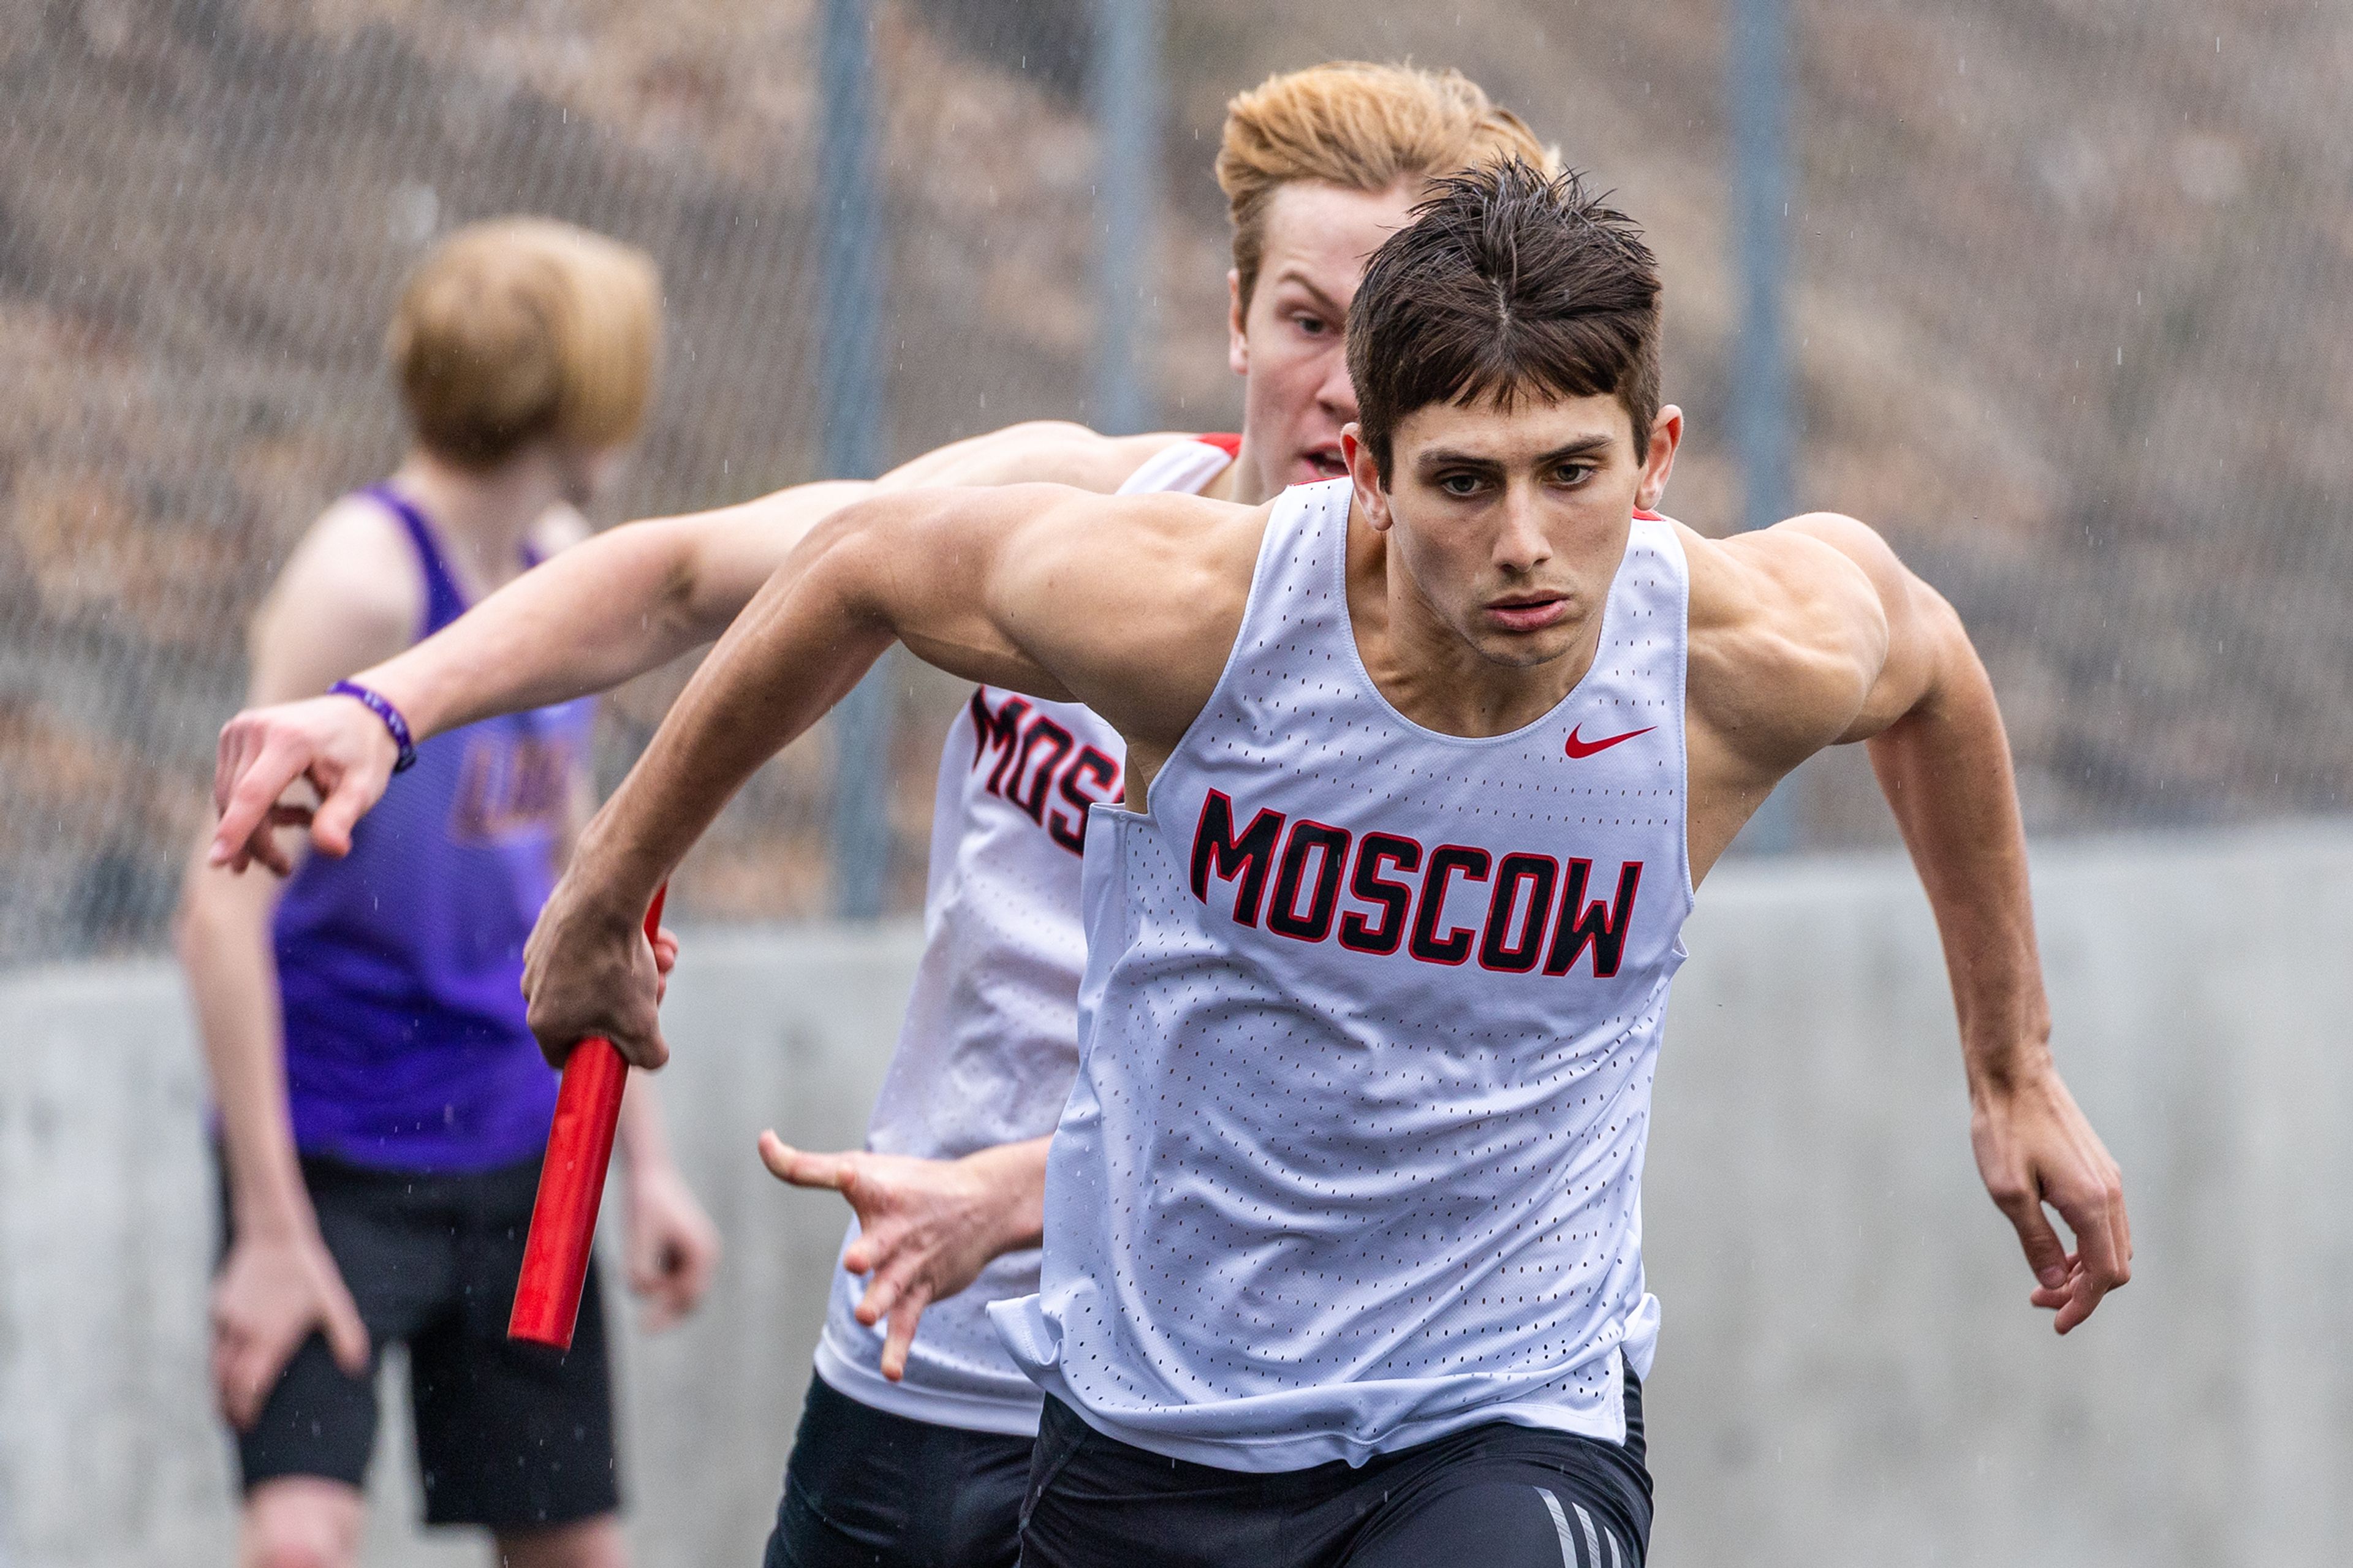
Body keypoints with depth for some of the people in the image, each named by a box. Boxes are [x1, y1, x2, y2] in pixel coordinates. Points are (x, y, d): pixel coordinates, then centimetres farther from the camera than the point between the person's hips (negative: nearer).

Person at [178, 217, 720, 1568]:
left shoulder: (561, 568, 7)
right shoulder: (364, 580, -17)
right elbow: (227, 909, -19)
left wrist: (649, 1160, 15)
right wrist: (271, 1229, -21)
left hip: (521, 1156, 8)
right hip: (340, 1160, -7)